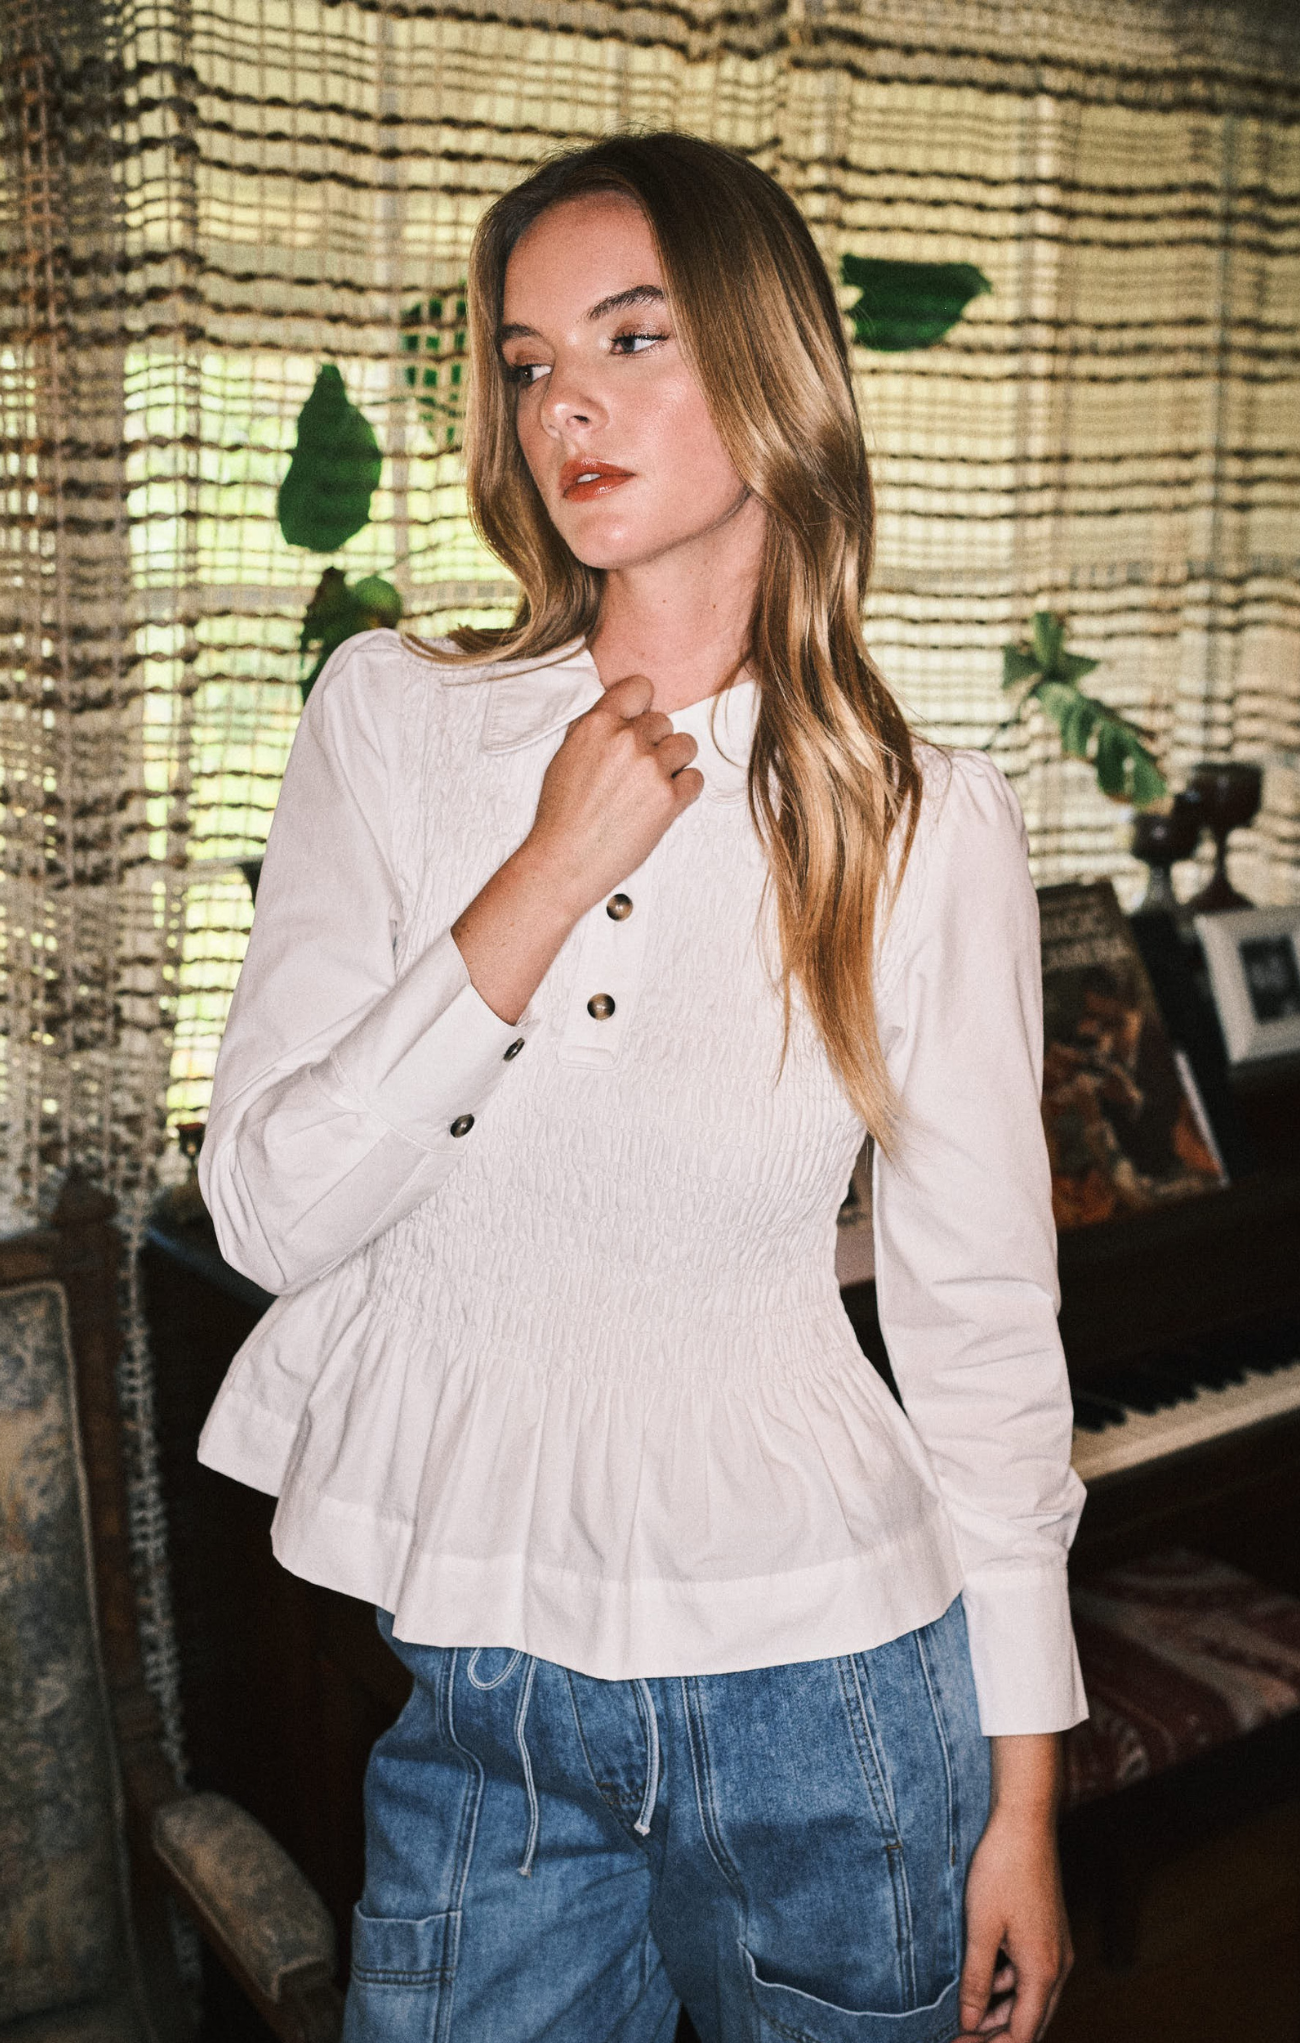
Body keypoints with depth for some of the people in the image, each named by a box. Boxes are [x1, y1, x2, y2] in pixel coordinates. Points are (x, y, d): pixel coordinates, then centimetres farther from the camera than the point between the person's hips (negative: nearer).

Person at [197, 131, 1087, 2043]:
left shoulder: (930, 823, -7)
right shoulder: (392, 719, -3)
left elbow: (982, 1319, -3)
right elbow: (266, 1208, -8)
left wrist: (1023, 1800, 0)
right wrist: (551, 879, -17)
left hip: (822, 1688, -1)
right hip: (478, 1683, 1)